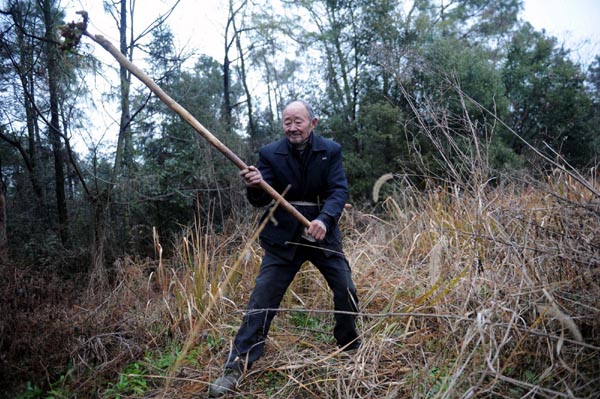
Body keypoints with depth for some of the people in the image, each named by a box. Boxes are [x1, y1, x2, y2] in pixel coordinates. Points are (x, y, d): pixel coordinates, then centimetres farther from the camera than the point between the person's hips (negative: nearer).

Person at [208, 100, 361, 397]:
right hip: (283, 238, -1)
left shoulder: (331, 150, -3)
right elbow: (261, 201, -9)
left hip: (322, 233, 2)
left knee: (347, 291, 5)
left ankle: (350, 347, 32)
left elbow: (339, 190, -12)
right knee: (262, 299, -6)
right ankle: (236, 367, 2)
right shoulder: (270, 153, -5)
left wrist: (325, 219, -32)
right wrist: (254, 186, -34)